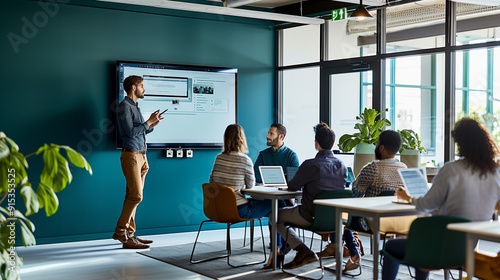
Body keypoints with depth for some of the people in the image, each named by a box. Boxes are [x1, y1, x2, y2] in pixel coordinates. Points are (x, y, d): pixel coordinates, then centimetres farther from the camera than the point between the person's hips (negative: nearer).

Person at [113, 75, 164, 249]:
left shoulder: (135, 107, 22)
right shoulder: (124, 106, -8)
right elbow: (131, 131, -17)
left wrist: (151, 125, 9)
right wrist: (149, 121, -10)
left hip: (141, 156, 9)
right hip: (131, 155, -9)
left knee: (132, 196, 7)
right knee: (136, 196, -14)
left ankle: (129, 234, 9)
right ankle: (121, 232, -8)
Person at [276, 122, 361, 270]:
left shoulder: (310, 165, -21)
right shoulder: (342, 166, -2)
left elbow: (292, 187, -10)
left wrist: (303, 184, 14)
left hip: (311, 218, -6)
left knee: (275, 215, 13)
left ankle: (304, 251, -2)